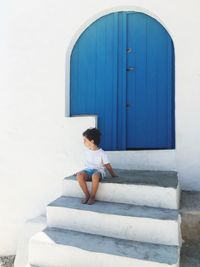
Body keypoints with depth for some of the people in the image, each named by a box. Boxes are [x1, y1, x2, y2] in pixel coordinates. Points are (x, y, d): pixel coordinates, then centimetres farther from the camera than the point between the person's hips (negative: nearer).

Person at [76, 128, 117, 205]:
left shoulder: (101, 153, -5)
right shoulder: (86, 151, 9)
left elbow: (107, 165, 0)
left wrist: (113, 174, 0)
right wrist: (84, 172, 22)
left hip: (98, 171, -4)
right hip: (88, 170, 5)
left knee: (95, 176, -42)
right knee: (79, 175, -30)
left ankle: (92, 196, -20)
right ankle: (87, 195, -14)